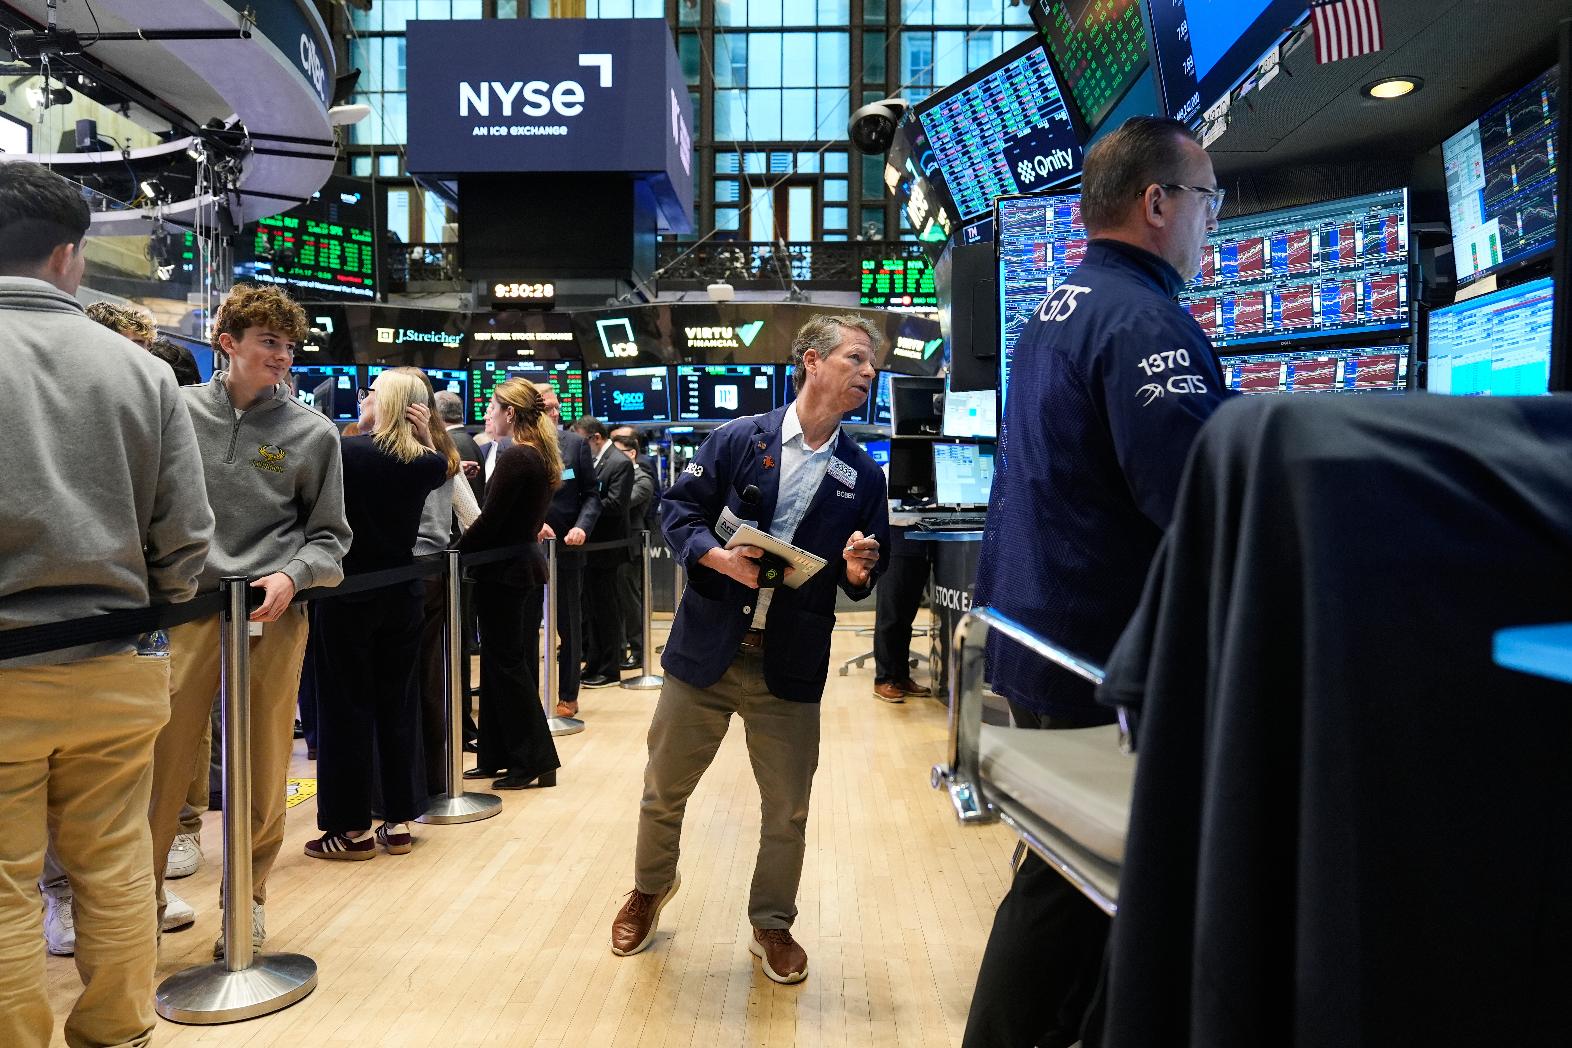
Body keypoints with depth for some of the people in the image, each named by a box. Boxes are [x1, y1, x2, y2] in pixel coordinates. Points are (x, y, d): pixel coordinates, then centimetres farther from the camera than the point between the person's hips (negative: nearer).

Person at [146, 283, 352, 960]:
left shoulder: (313, 433, 3)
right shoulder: (180, 410, 4)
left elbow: (329, 534, 7)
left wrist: (291, 577, -10)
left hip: (275, 617, 0)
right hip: (188, 611, 0)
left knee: (263, 776, 9)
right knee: (165, 760, 2)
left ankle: (248, 900, 27)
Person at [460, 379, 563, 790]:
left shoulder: (514, 458, -17)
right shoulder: (542, 456, 11)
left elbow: (489, 521, -19)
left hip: (503, 574, -9)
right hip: (528, 565, 9)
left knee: (506, 667, -1)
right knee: (515, 664, 14)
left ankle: (534, 762, 5)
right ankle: (499, 756, 24)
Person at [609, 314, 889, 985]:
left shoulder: (863, 475, 5)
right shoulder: (739, 438, -2)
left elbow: (864, 580, 9)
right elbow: (679, 509, 0)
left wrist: (858, 570, -13)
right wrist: (719, 557, -17)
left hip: (791, 666, 1)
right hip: (705, 650, -1)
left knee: (787, 812, 9)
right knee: (664, 790, 14)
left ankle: (772, 925, 33)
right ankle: (651, 887, 43)